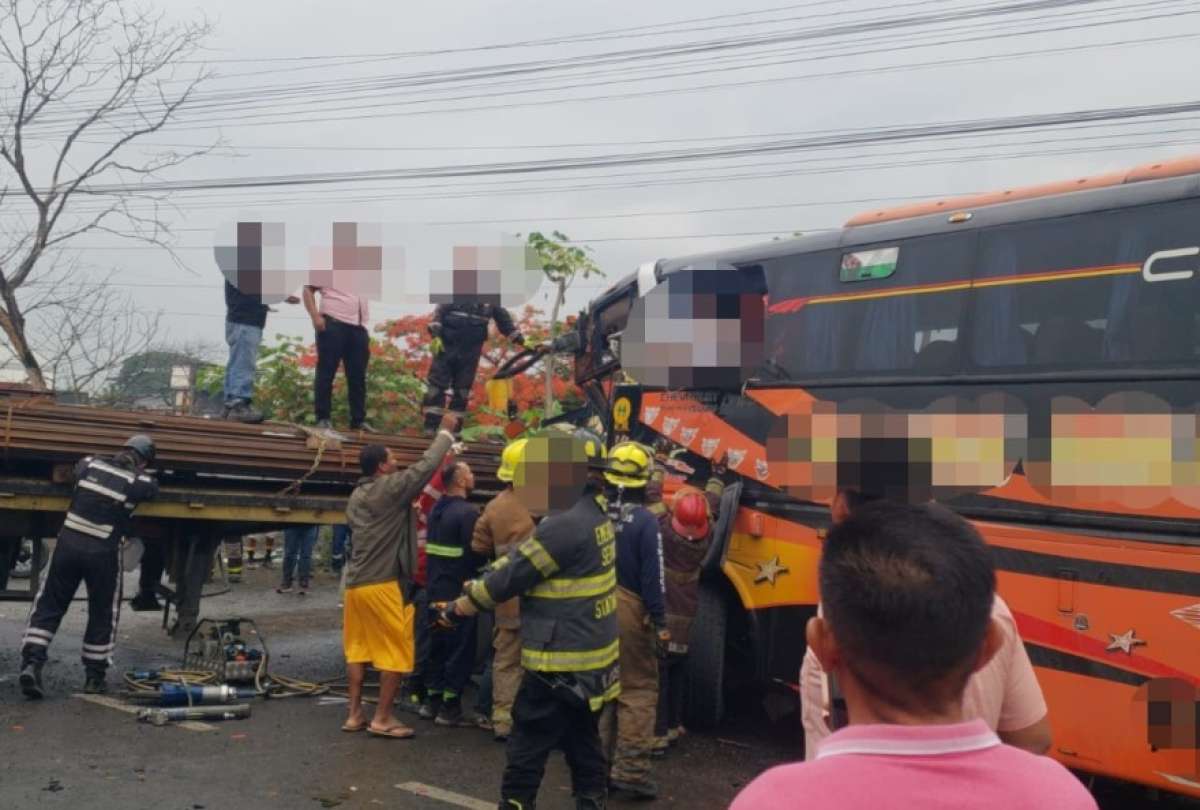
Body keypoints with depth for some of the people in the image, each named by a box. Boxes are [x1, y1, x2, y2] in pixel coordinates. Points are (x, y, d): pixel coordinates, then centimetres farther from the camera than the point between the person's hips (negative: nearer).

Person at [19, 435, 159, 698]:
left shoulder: (90, 464, 6)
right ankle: (94, 676, 18)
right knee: (102, 615, 12)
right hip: (102, 553, -3)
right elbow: (152, 490, 18)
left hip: (68, 544, 3)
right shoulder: (141, 483, -3)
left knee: (49, 606, 11)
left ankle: (31, 662, -3)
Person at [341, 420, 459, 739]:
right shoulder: (391, 488, -13)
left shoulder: (357, 496, 10)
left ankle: (354, 714, 19)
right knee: (396, 652, 2)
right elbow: (426, 465, -9)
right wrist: (446, 434, 3)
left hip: (355, 583, 8)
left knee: (357, 649, 14)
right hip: (384, 584, -8)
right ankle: (382, 718, 4)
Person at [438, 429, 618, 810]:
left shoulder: (566, 525, -23)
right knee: (583, 742, 19)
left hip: (561, 660, -10)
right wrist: (474, 586, 10)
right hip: (590, 655, 10)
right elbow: (522, 555, 14)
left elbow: (512, 576, -17)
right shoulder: (592, 514, 9)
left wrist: (457, 609, -5)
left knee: (527, 748, 1)